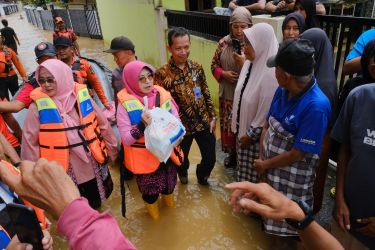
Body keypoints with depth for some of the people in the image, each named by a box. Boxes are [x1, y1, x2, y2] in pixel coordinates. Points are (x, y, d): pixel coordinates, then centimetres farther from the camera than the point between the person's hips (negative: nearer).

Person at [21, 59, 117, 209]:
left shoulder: (82, 96, -5)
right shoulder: (38, 106, -11)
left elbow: (102, 124, 4)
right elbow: (30, 141, -6)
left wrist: (111, 148, 13)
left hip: (92, 162, 2)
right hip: (62, 168, -2)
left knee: (95, 202, 24)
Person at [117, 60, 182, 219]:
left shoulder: (162, 95, -7)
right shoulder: (125, 103, -16)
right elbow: (126, 139, -16)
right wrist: (142, 124, -31)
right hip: (144, 157, -3)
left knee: (169, 186, 25)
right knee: (150, 191, 15)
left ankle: (169, 201, 58)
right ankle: (153, 211, 49)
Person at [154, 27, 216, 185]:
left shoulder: (197, 67, -3)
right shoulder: (162, 74, -17)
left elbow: (206, 94, 5)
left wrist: (212, 117, 5)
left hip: (204, 122, 3)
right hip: (181, 126, -3)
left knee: (210, 158, 12)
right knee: (181, 159, 20)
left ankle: (201, 175, 47)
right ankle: (183, 172, 57)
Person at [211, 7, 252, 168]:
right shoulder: (224, 43, 1)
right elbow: (214, 65, 9)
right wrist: (223, 73, -9)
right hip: (228, 94, 4)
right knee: (228, 124, 15)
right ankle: (232, 154, 37)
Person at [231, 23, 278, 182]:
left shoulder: (270, 73, -27)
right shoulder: (251, 63, -1)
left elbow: (265, 111, -23)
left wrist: (250, 135, -13)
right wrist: (238, 127, 12)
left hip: (256, 135, -8)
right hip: (243, 129, 8)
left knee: (253, 175, 14)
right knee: (244, 169, 26)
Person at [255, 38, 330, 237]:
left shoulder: (316, 106, -31)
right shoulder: (282, 90, -10)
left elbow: (298, 154, -25)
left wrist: (266, 164, -13)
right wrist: (262, 158, -8)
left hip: (292, 179, -6)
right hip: (269, 166, 6)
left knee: (288, 220, 19)